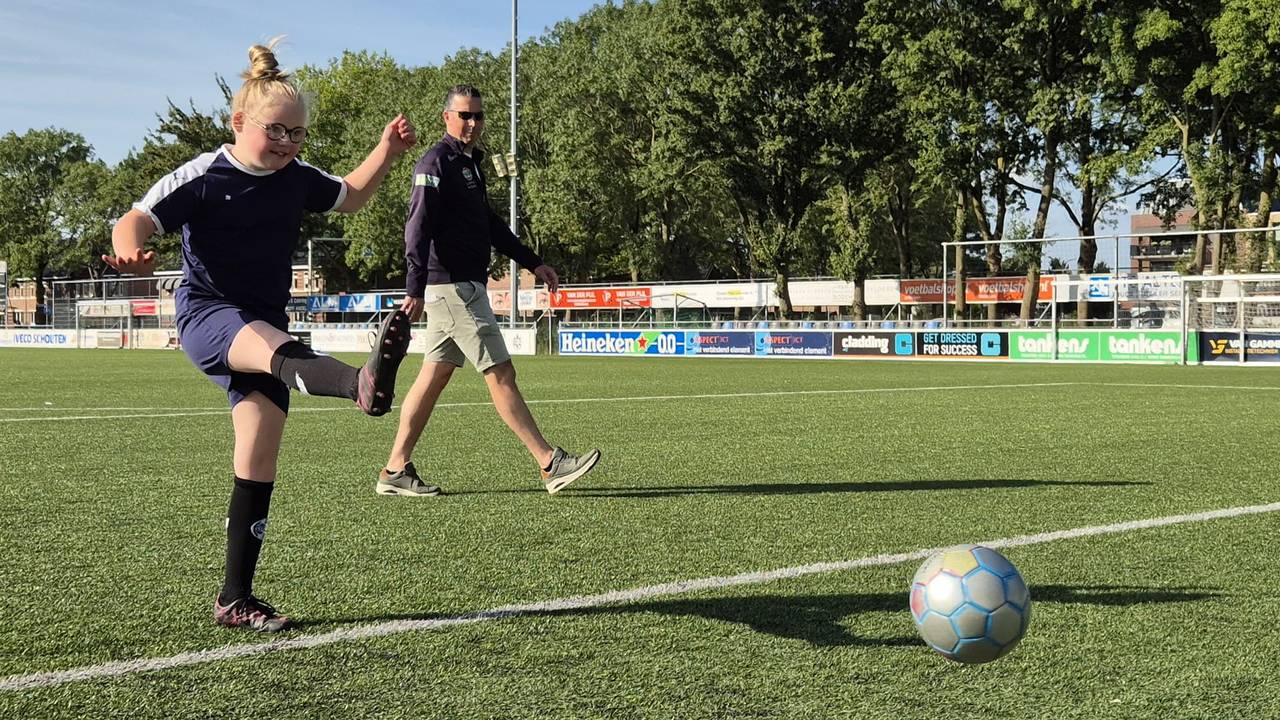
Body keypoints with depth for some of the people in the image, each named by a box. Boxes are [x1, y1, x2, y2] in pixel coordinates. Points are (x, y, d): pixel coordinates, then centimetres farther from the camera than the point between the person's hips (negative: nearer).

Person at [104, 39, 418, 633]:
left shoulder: (296, 179, 10)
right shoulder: (202, 178, -8)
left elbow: (349, 197, 29)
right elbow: (137, 219, -16)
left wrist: (388, 151, 15)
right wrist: (130, 250, -39)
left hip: (261, 328, 7)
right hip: (207, 314, -6)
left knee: (259, 458, -1)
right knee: (282, 351, -40)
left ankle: (236, 598, 7)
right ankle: (363, 383, -76)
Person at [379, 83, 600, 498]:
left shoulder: (469, 163, 20)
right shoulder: (437, 163, -11)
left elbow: (489, 224, 28)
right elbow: (418, 227, -19)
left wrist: (532, 262, 27)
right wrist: (415, 289, -27)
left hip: (463, 287, 10)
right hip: (452, 286, -10)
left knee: (434, 377, 9)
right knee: (500, 374, -8)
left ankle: (396, 471, 12)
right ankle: (551, 465, -5)